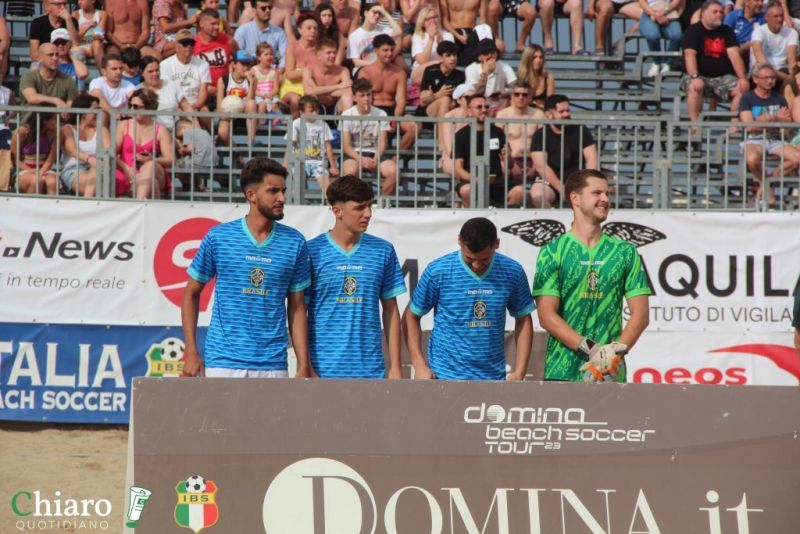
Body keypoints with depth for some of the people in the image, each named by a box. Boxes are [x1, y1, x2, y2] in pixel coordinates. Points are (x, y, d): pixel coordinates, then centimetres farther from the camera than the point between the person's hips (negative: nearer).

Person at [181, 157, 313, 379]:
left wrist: (304, 366, 2)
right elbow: (191, 294, 8)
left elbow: (296, 308, 8)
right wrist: (191, 352, 0)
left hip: (273, 366, 2)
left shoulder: (294, 243, 6)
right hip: (223, 363, -1)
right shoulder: (218, 237, 1)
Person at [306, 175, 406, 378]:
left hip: (370, 369, 2)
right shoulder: (312, 252, -2)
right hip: (323, 370, -2)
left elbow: (390, 311, 12)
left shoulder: (383, 251, 7)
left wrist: (395, 366, 8)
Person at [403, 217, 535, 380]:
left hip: (493, 379, 3)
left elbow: (523, 320, 10)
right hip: (445, 378, -3)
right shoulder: (438, 272, -9)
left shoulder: (513, 273, -1)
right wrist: (420, 366, -8)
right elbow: (411, 316, 1)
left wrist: (519, 372, 3)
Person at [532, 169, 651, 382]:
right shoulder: (552, 251, 4)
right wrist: (591, 348, -14)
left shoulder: (624, 252, 12)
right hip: (562, 373, -2)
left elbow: (640, 314, 7)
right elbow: (547, 316, -4)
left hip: (610, 373, 2)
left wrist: (616, 349, -10)